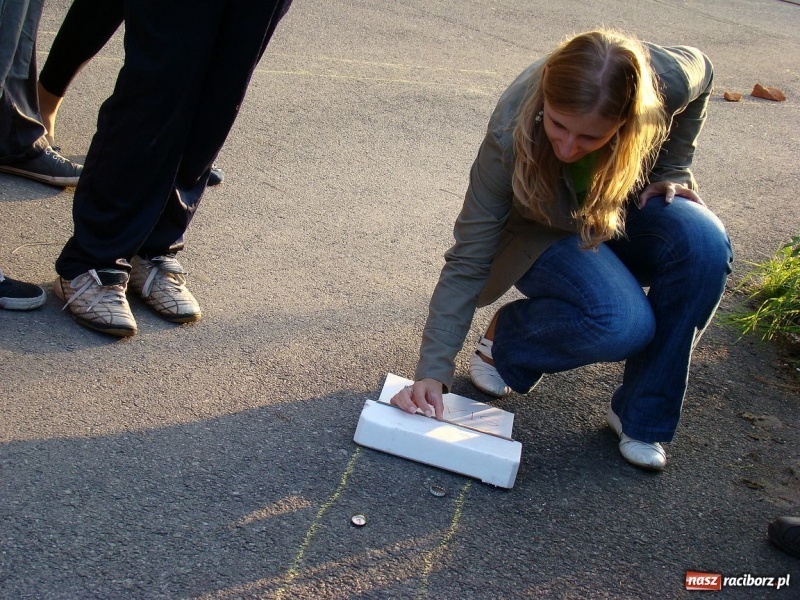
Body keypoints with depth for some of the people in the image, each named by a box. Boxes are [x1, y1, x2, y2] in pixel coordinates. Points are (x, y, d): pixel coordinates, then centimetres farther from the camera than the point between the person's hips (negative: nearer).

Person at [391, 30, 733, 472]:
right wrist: (433, 372, -32)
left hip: (624, 208, 4)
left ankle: (641, 414, -12)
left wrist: (671, 171, -7)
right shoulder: (510, 135, -35)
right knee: (623, 324, -32)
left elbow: (700, 70, -2)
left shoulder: (665, 80, -31)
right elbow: (467, 263, -28)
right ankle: (506, 335, 0)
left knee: (704, 244, -29)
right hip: (543, 232, -3)